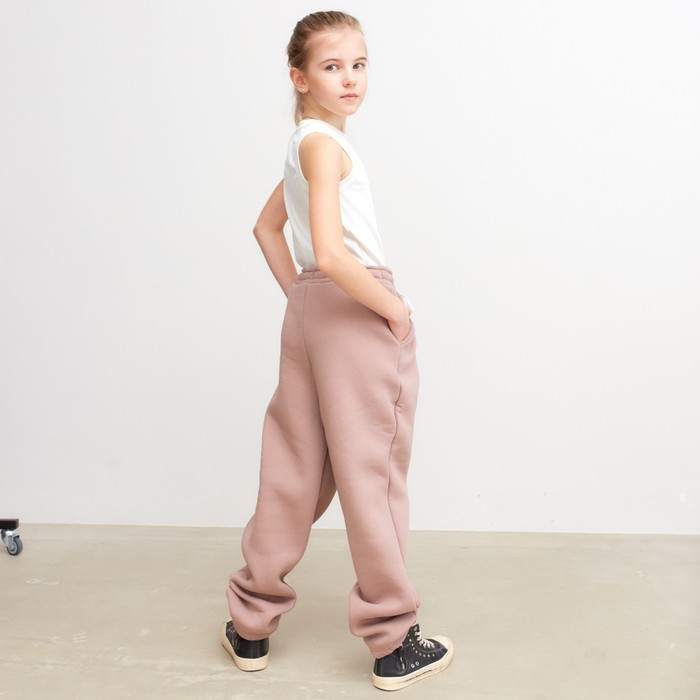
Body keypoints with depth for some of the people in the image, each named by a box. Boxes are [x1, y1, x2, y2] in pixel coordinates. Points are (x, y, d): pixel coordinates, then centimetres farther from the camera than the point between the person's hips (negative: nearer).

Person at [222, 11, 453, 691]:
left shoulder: (305, 143, 16)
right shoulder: (324, 142, -13)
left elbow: (266, 227, 28)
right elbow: (330, 251, -26)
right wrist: (392, 307, -14)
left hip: (309, 309, 9)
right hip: (355, 311, -9)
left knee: (295, 470, 13)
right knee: (372, 475, 0)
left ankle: (251, 624, 25)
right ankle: (395, 643, 16)